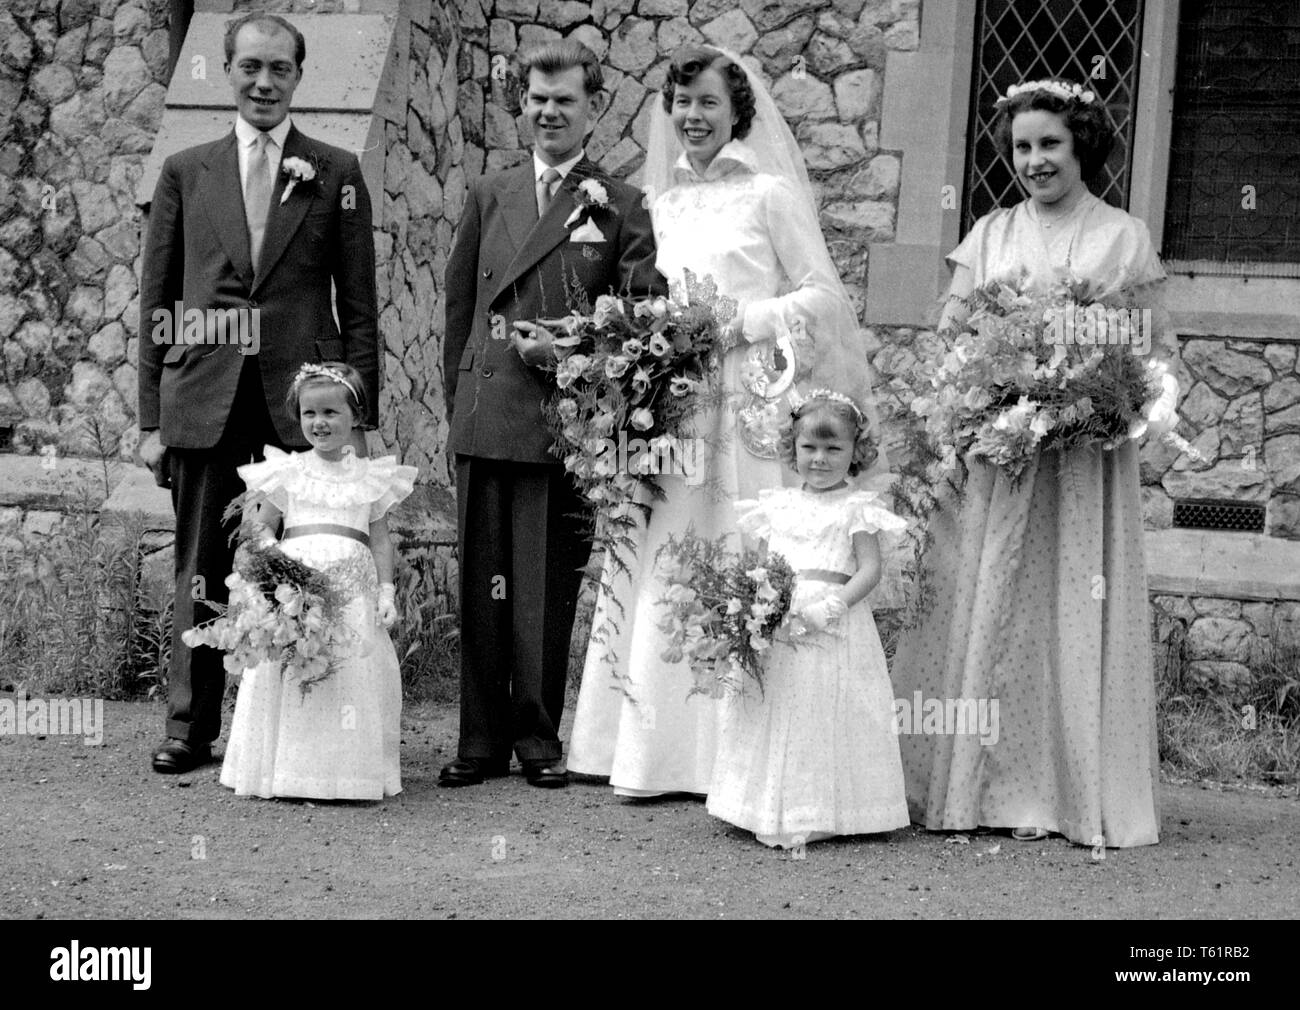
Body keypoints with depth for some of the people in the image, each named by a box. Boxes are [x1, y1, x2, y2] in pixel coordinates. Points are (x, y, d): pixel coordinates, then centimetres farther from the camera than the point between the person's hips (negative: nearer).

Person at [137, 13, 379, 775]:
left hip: (304, 405, -1)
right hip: (204, 404, 1)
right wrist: (152, 416, 5)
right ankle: (191, 729, 12)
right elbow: (157, 302, 11)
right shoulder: (186, 173, 12)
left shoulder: (337, 174, 8)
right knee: (201, 572, 4)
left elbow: (359, 304, 6)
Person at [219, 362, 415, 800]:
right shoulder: (287, 472, 8)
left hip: (353, 590, 1)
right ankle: (290, 770, 3)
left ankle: (350, 771, 5)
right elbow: (263, 525, 11)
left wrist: (386, 591, 2)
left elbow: (380, 540, 11)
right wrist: (258, 530, -11)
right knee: (288, 677, -5)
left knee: (353, 678, -2)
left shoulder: (369, 477, 11)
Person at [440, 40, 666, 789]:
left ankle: (540, 737, 14)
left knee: (550, 587, 3)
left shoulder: (620, 207, 4)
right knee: (483, 585, 5)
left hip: (568, 423, -3)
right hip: (485, 420, 3)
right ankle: (482, 738, 12)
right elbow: (460, 306, 15)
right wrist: (461, 398, 9)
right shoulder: (489, 197, 14)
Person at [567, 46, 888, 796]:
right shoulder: (664, 202, 17)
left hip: (747, 406, -5)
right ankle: (657, 749, 6)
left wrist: (740, 323, -11)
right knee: (661, 572, 1)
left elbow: (824, 293, -3)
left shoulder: (770, 193, 0)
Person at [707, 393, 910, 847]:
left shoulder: (856, 508, 0)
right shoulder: (777, 505, 13)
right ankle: (772, 809, 14)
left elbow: (869, 568, -5)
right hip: (774, 621, 4)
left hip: (834, 628, -4)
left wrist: (833, 605, -18)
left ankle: (824, 813, 2)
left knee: (825, 717, -5)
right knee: (773, 713, 5)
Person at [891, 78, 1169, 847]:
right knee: (985, 609, 0)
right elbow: (947, 335, 7)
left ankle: (1072, 790, 4)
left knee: (1073, 610, -1)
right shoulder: (990, 235, 11)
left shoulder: (1126, 237, 6)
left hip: (1085, 456, -2)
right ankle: (983, 783, 6)